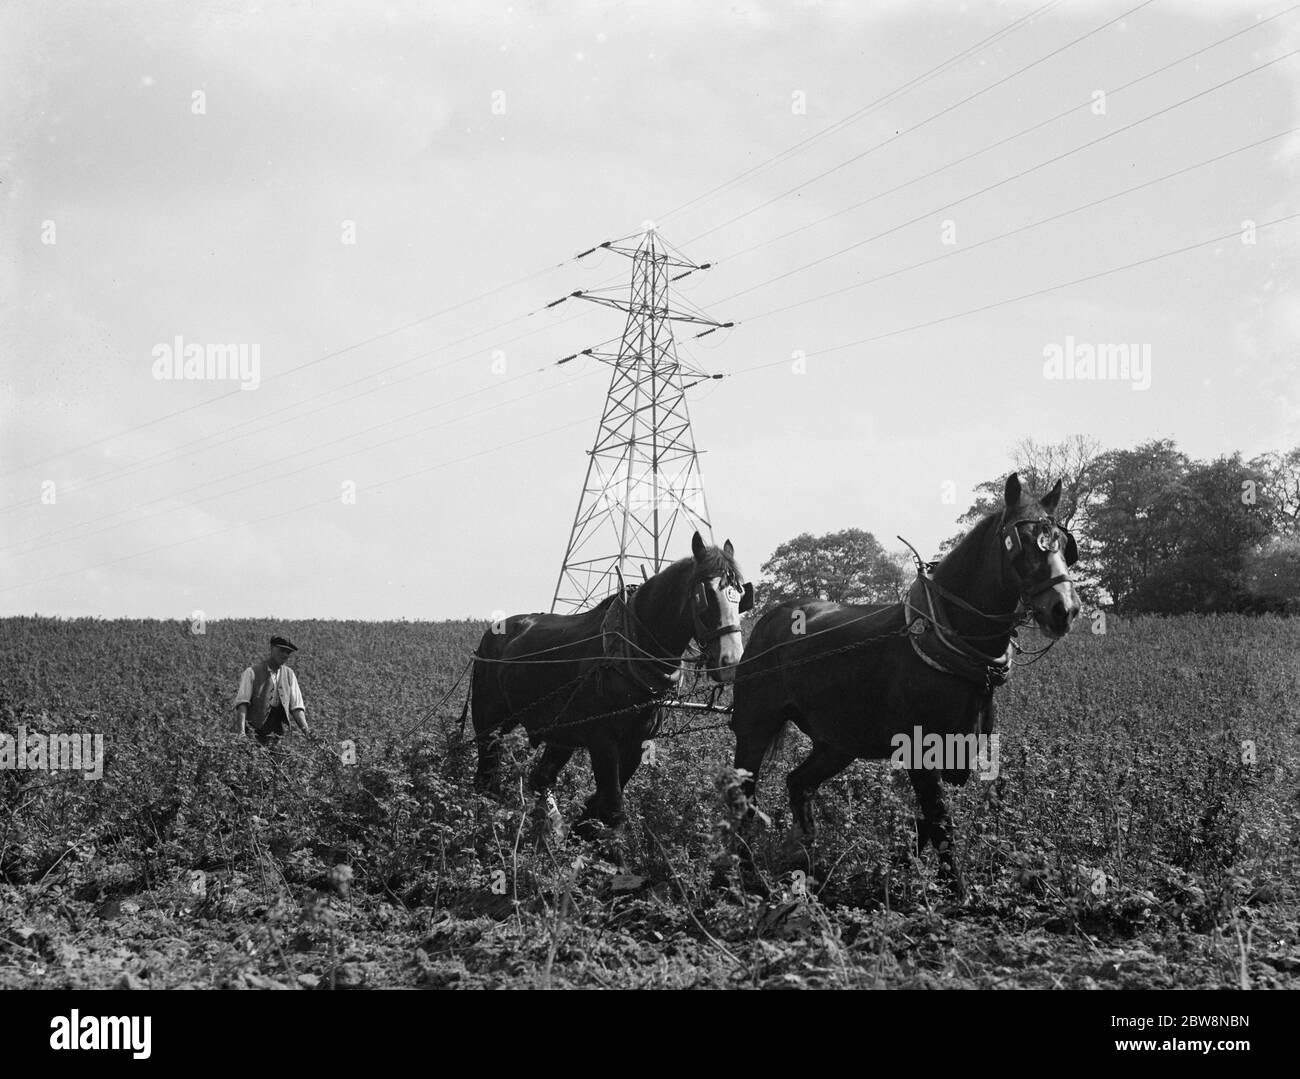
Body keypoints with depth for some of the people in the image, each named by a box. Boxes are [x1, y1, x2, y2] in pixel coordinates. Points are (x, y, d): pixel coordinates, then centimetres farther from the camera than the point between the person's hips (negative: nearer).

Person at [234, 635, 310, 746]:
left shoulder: (289, 675, 13)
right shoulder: (252, 672, -1)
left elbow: (296, 707, 10)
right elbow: (242, 703, -10)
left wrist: (306, 731, -5)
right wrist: (241, 732, -23)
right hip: (253, 735, -4)